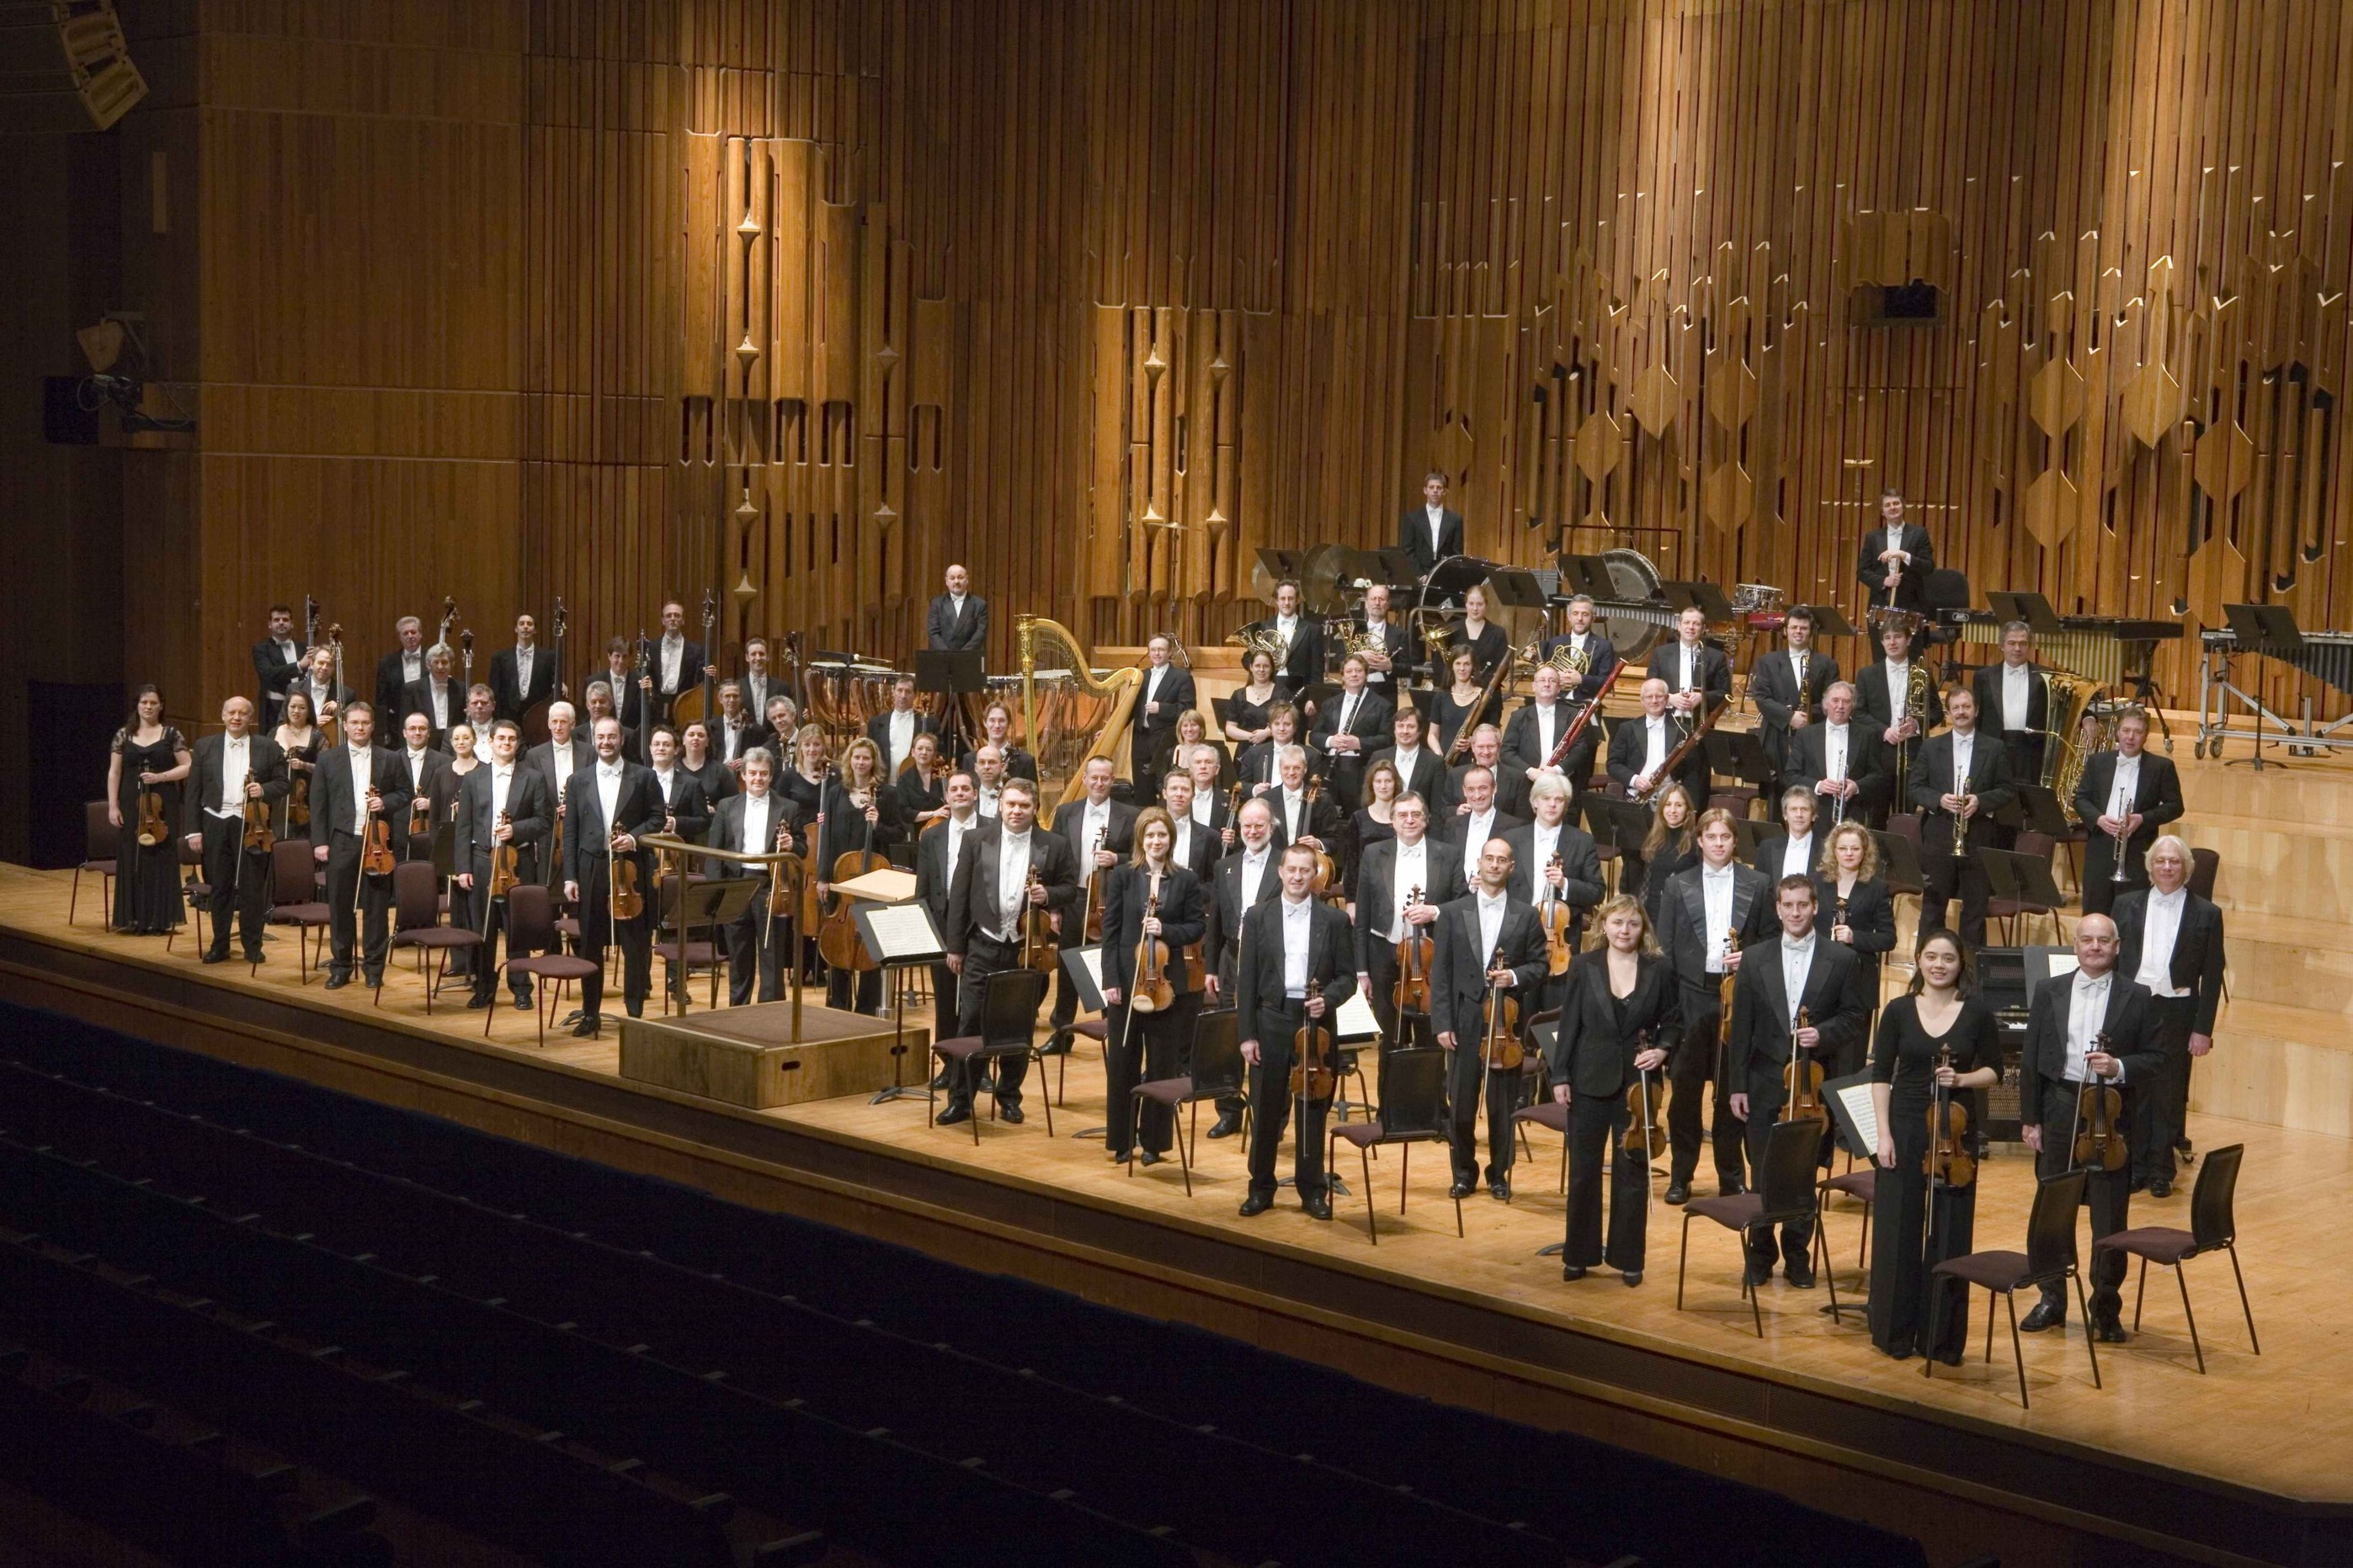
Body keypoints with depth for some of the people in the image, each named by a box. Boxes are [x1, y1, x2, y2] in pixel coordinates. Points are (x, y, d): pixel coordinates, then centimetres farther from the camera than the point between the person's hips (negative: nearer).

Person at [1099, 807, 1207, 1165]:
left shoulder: (1186, 880, 2)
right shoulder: (1123, 875, 1)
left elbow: (1197, 927, 3)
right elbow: (1111, 929, -1)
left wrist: (1166, 930, -16)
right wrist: (1111, 980, -7)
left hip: (1166, 982, 0)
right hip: (1125, 981, 0)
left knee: (1161, 1064, 5)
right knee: (1122, 1062, 5)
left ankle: (1153, 1141, 14)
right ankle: (1122, 1139, 15)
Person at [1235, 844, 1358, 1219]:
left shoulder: (1334, 920, 3)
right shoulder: (1259, 918, 3)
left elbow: (1346, 977, 4)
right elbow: (1246, 980, 2)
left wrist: (1327, 999, -17)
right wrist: (1247, 1034, -3)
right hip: (1271, 1021, 0)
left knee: (1313, 1111, 5)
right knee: (1266, 1110, 6)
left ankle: (1313, 1191, 15)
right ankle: (1261, 1188, 17)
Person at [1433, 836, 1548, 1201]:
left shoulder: (1526, 916, 5)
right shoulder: (1453, 913, 4)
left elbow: (1540, 966, 7)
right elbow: (1441, 972, 1)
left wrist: (1516, 975, -15)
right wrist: (1441, 1022, -5)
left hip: (1506, 1021, 0)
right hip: (1464, 1022, 0)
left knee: (1503, 1106, 5)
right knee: (1460, 1105, 4)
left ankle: (1499, 1175, 18)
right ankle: (1464, 1172, 19)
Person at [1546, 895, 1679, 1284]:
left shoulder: (1659, 970, 0)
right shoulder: (1584, 967, 0)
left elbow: (1672, 1022, 8)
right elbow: (1570, 1024, 1)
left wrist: (1662, 1050, -12)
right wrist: (1559, 1076, -3)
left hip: (1637, 1083, 0)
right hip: (1590, 1082, 0)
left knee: (1633, 1172, 5)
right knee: (1583, 1170, 6)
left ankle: (1628, 1258, 14)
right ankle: (1579, 1255, 17)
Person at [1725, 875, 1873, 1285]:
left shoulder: (1841, 961, 1)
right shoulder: (1756, 962, 4)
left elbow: (1856, 1016, 3)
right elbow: (1742, 1028, 4)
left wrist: (1823, 1033, -16)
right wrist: (1738, 1085, 0)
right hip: (1765, 1083, 1)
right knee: (1763, 1173, 6)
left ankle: (1798, 1255, 18)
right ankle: (1760, 1255, 19)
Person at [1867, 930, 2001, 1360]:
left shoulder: (1977, 1013, 0)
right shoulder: (1899, 1011, 1)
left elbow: (1993, 1071, 6)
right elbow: (1881, 1074, 1)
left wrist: (1962, 1079, -15)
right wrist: (1884, 1134, -6)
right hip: (1905, 1130, 0)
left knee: (1949, 1235, 2)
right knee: (1898, 1231, 3)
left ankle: (1943, 1337, 11)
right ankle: (1895, 1332, 14)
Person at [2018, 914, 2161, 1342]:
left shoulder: (2136, 997, 1)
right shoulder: (2050, 992, 6)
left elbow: (2154, 1058, 2)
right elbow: (2030, 1060, 6)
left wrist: (2120, 1066, -18)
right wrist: (2029, 1119, 1)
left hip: (2112, 1114, -2)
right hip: (2059, 1110, 2)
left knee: (2111, 1217, 1)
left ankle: (2106, 1307, 14)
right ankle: (2052, 1300, 23)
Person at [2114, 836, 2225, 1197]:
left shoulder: (2206, 914, 1)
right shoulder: (2127, 905, 8)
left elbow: (2212, 976, 1)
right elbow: (2114, 959, 9)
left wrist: (2203, 1029, -4)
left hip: (2176, 1012, -2)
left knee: (2170, 1095, 5)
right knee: (2133, 1092, 5)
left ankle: (2162, 1170, 16)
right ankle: (2135, 1167, 16)